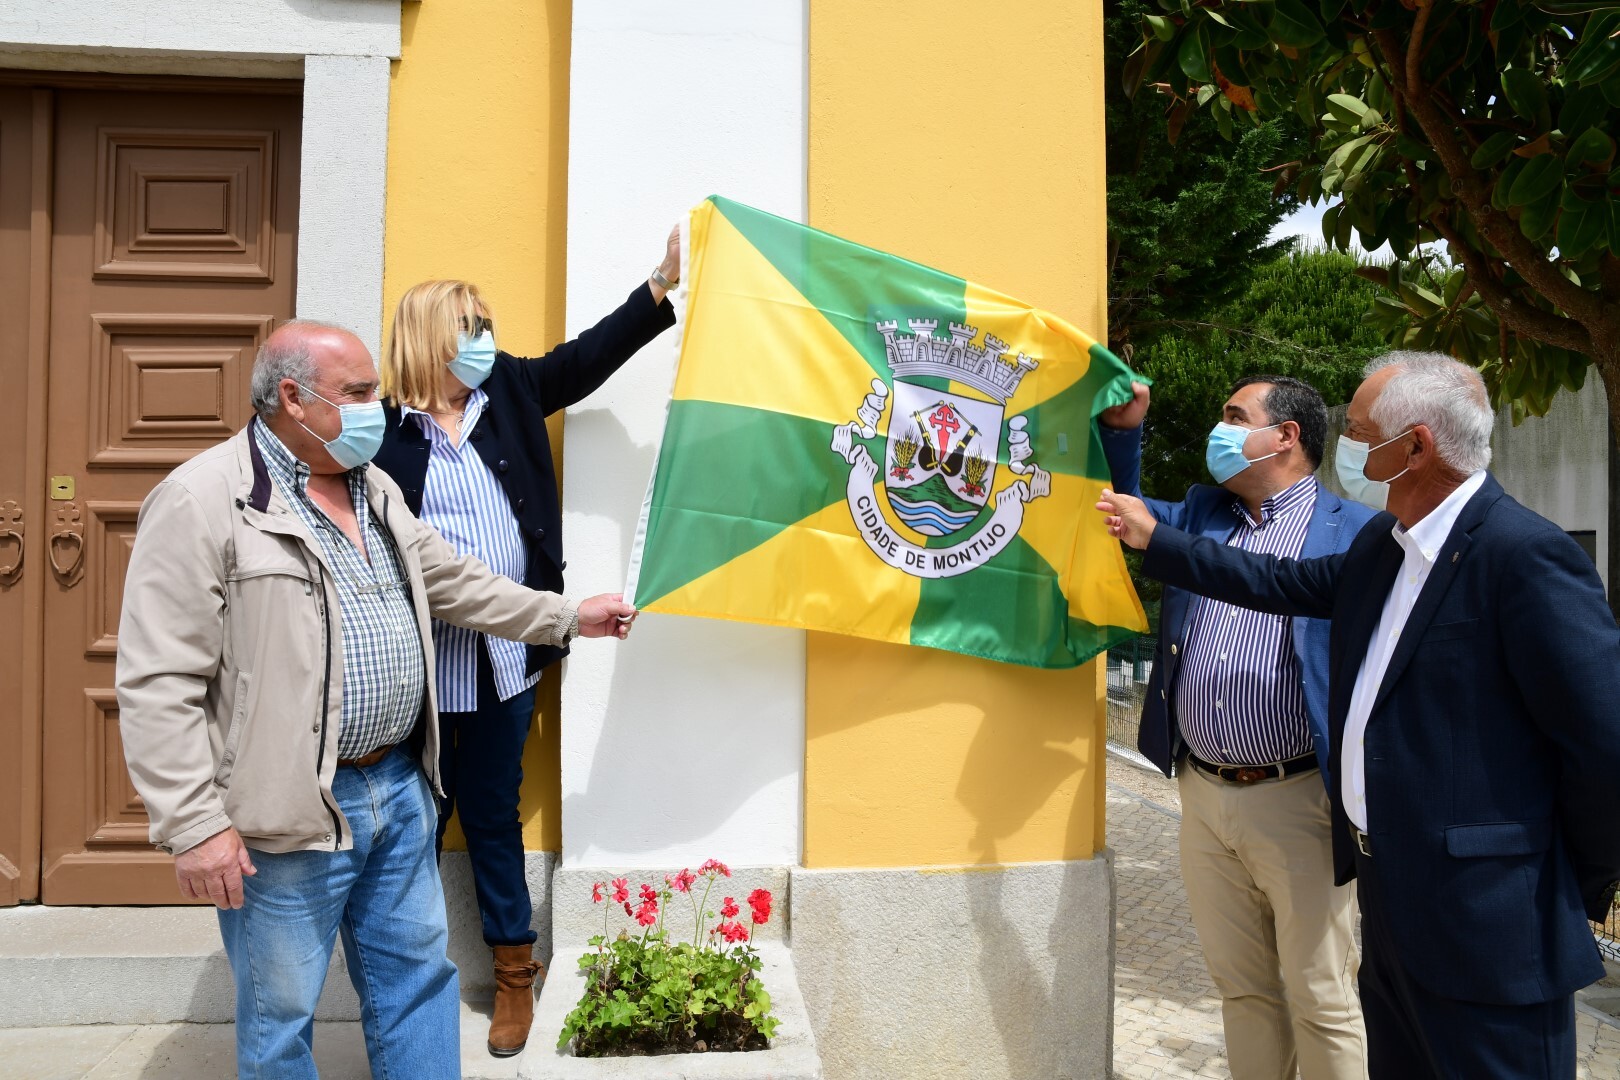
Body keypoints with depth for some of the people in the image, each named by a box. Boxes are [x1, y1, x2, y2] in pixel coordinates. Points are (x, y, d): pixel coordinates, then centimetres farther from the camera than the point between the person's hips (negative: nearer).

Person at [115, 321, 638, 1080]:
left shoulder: (374, 489, 10)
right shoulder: (202, 501, -15)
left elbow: (455, 582, 20)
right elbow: (158, 684, -17)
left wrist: (567, 617, 21)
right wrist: (194, 825, -18)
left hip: (400, 789, 7)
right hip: (289, 817, -7)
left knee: (418, 980, 19)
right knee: (280, 1019, 11)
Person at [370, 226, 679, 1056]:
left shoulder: (509, 391, 7)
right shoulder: (384, 428, -6)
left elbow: (586, 358, 1)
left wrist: (662, 284, -6)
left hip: (505, 661, 3)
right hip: (422, 667, -3)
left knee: (493, 816, 17)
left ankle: (515, 971, 30)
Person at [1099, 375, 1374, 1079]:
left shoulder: (1354, 532, -6)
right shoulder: (1200, 513, 12)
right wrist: (1122, 428, 9)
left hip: (1295, 801, -5)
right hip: (1203, 795, 6)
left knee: (1321, 1001, 5)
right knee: (1241, 987, 17)